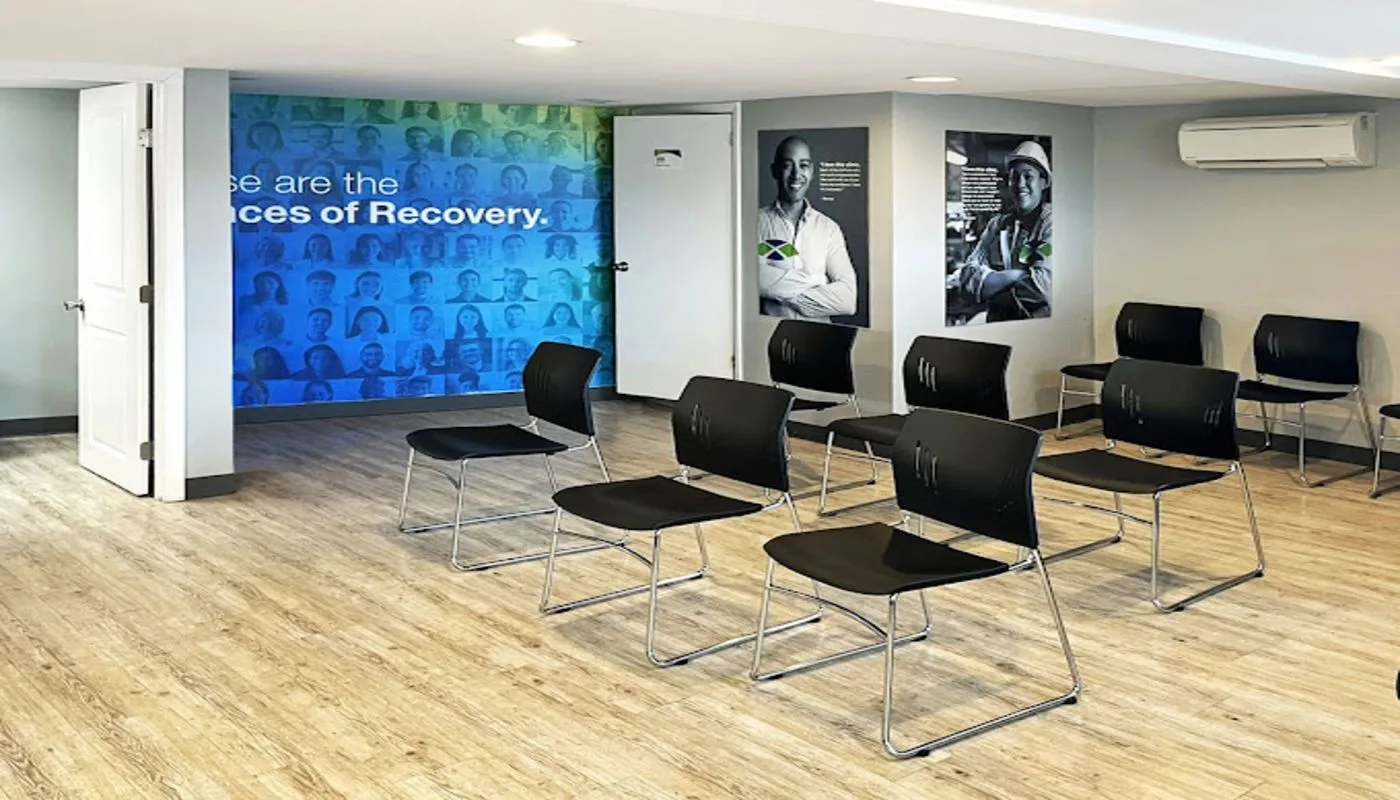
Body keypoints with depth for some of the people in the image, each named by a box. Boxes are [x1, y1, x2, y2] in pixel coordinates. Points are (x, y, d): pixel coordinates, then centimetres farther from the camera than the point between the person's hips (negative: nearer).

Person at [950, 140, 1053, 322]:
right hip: (997, 324, 4)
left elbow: (1043, 285, -14)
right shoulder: (997, 224, 13)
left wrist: (990, 284, -4)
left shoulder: (1051, 223, -3)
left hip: (1038, 325, -4)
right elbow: (967, 274, 4)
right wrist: (1016, 276, -11)